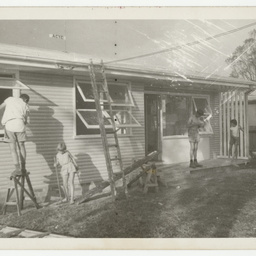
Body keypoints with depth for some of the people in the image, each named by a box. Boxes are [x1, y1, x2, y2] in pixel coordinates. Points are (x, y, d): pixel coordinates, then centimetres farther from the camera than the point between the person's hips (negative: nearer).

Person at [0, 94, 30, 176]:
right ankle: (23, 167, 19)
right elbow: (27, 121, 14)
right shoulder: (26, 106, 19)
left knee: (13, 149, 2)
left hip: (9, 125, -1)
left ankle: (17, 169, -5)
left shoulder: (10, 99, 20)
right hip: (20, 124, 1)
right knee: (21, 146, 16)